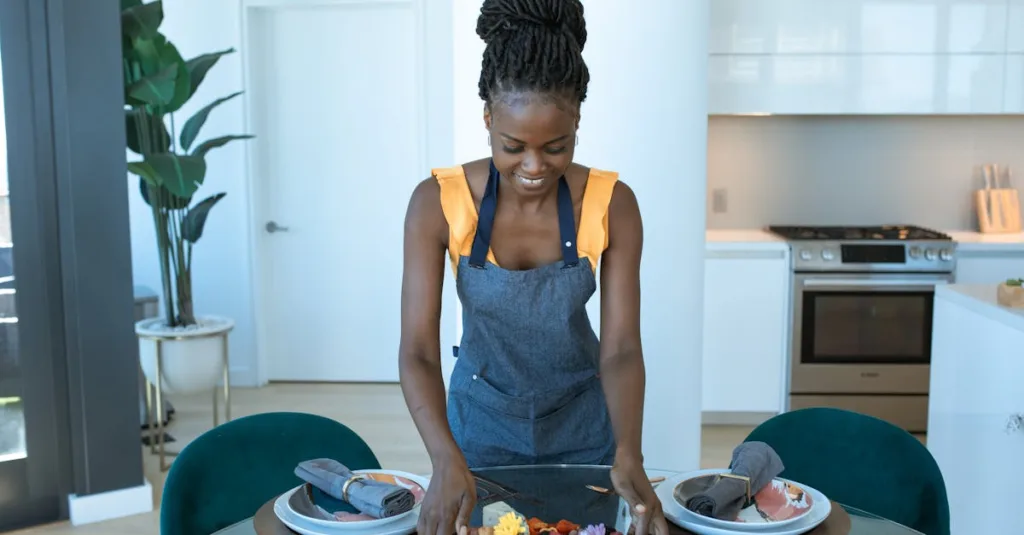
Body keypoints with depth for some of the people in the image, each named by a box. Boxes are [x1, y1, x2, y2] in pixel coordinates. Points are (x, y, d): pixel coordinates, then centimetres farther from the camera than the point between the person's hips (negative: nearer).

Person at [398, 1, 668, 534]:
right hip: (482, 417, 0)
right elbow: (417, 350, -24)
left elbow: (621, 348, -19)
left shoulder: (612, 205, -19)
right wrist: (447, 459, -40)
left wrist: (628, 452, -36)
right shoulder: (437, 203, -22)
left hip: (580, 418, 1)